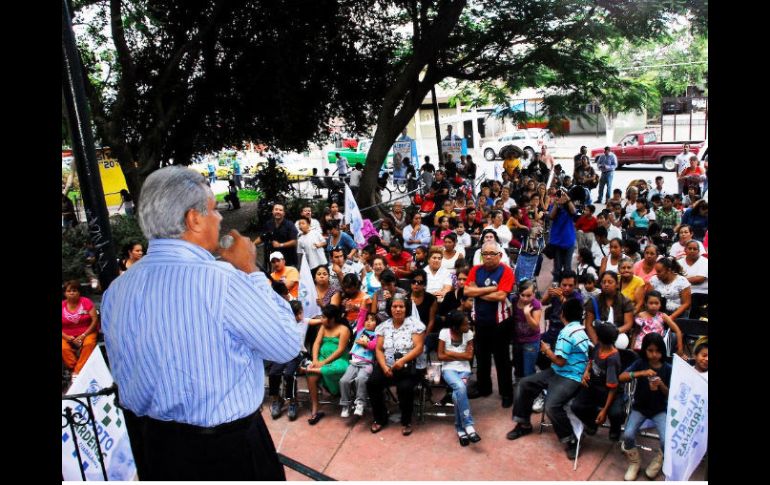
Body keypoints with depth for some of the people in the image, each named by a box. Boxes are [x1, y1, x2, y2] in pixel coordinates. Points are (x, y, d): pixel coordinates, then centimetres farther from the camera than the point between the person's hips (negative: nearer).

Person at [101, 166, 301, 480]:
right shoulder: (221, 279, -26)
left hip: (149, 444, 6)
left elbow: (124, 376, 7)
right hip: (227, 448, -6)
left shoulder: (115, 291, -5)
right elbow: (288, 345, -14)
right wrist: (251, 271, -9)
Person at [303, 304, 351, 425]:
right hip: (322, 358, 5)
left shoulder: (343, 329, -4)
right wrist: (315, 360, -10)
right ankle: (314, 410, -18)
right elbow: (317, 343, 7)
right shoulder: (323, 327, 16)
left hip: (338, 359, -5)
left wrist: (324, 362, -18)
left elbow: (340, 350, -12)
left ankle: (310, 369, -28)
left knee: (340, 369, -41)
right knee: (312, 377, -24)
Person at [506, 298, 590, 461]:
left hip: (570, 378, -11)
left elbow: (560, 361, -21)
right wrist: (550, 352, 8)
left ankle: (571, 440, -11)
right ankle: (524, 424, 18)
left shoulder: (567, 333, -21)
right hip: (558, 372, 11)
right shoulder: (579, 329, 9)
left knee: (552, 405, -31)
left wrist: (547, 350, -4)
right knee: (525, 384, 7)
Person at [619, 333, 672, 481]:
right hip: (639, 407, 0)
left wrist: (661, 385, -25)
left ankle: (658, 459, 15)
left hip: (660, 410, 0)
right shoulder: (640, 363, -7)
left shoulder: (668, 368, -7)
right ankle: (634, 462, 8)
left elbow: (670, 395, -4)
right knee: (628, 435, -23)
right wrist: (641, 373, -32)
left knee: (666, 441, -22)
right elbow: (621, 377, -19)